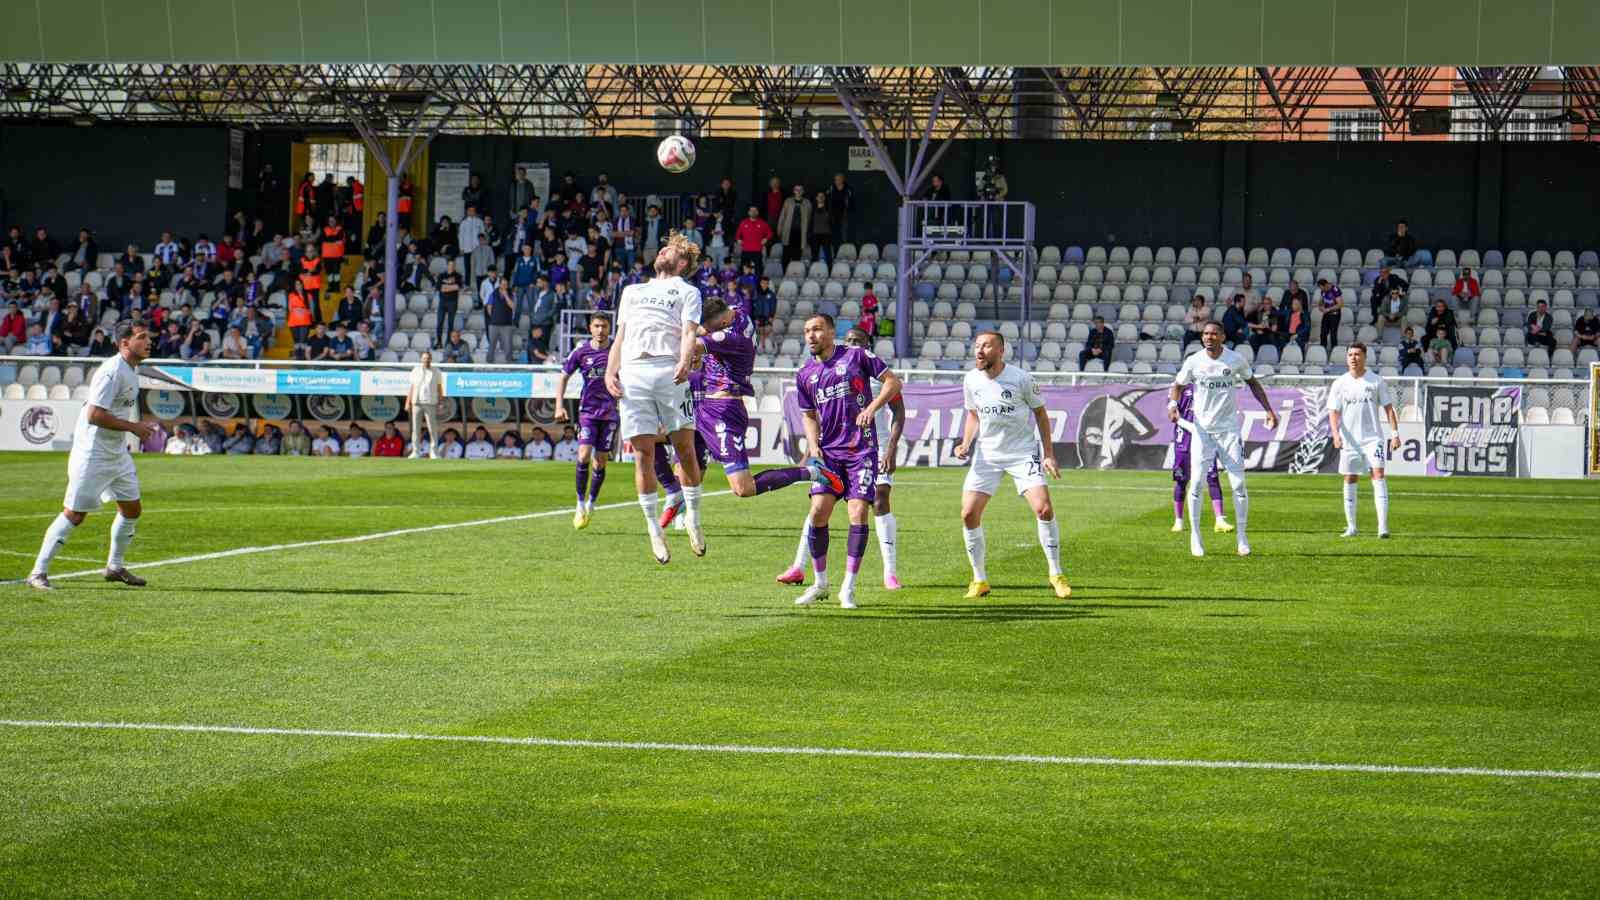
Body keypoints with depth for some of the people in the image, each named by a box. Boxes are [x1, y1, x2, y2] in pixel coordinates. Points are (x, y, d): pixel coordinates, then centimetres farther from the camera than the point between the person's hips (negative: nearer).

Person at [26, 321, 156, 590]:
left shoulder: (131, 369, 10)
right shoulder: (112, 371, -21)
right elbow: (94, 415, -26)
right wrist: (132, 427, -21)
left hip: (118, 452, 10)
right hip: (92, 454, -10)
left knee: (132, 509, 12)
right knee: (74, 514, -8)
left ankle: (115, 566, 29)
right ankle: (38, 573, -2)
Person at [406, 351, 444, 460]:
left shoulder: (436, 372, 7)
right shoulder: (415, 371, 11)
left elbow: (440, 388, 8)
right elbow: (411, 388, 12)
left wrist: (440, 403, 0)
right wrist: (408, 402, 6)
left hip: (430, 404, -2)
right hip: (417, 403, 2)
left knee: (433, 429, -5)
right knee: (415, 429, 2)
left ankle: (434, 452, -1)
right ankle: (416, 452, 5)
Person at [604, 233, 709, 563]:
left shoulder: (688, 291, 19)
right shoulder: (632, 291, 32)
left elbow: (689, 332, 1)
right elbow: (620, 336, 26)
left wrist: (685, 363, -19)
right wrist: (610, 371, 8)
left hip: (669, 371, -3)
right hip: (632, 373, 3)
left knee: (685, 447, -8)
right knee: (643, 452, -5)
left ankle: (692, 517, 8)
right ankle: (654, 529, 1)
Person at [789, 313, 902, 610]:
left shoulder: (856, 356, -1)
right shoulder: (805, 375, 11)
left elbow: (893, 381, 0)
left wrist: (872, 407, -14)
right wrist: (813, 447, 3)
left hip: (861, 450, -3)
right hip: (828, 452, 3)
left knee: (858, 515, -11)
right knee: (818, 513, -8)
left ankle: (848, 588, -2)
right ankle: (819, 583, 9)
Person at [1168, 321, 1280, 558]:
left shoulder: (1236, 360, -3)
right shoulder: (1193, 361, -3)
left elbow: (1252, 382, 13)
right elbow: (1178, 384, 11)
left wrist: (1269, 409, 6)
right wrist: (1172, 403, -10)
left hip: (1229, 429, 0)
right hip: (1202, 429, 0)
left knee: (1238, 483, -5)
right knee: (1196, 483, -5)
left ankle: (1242, 535, 8)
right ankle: (1195, 536, 6)